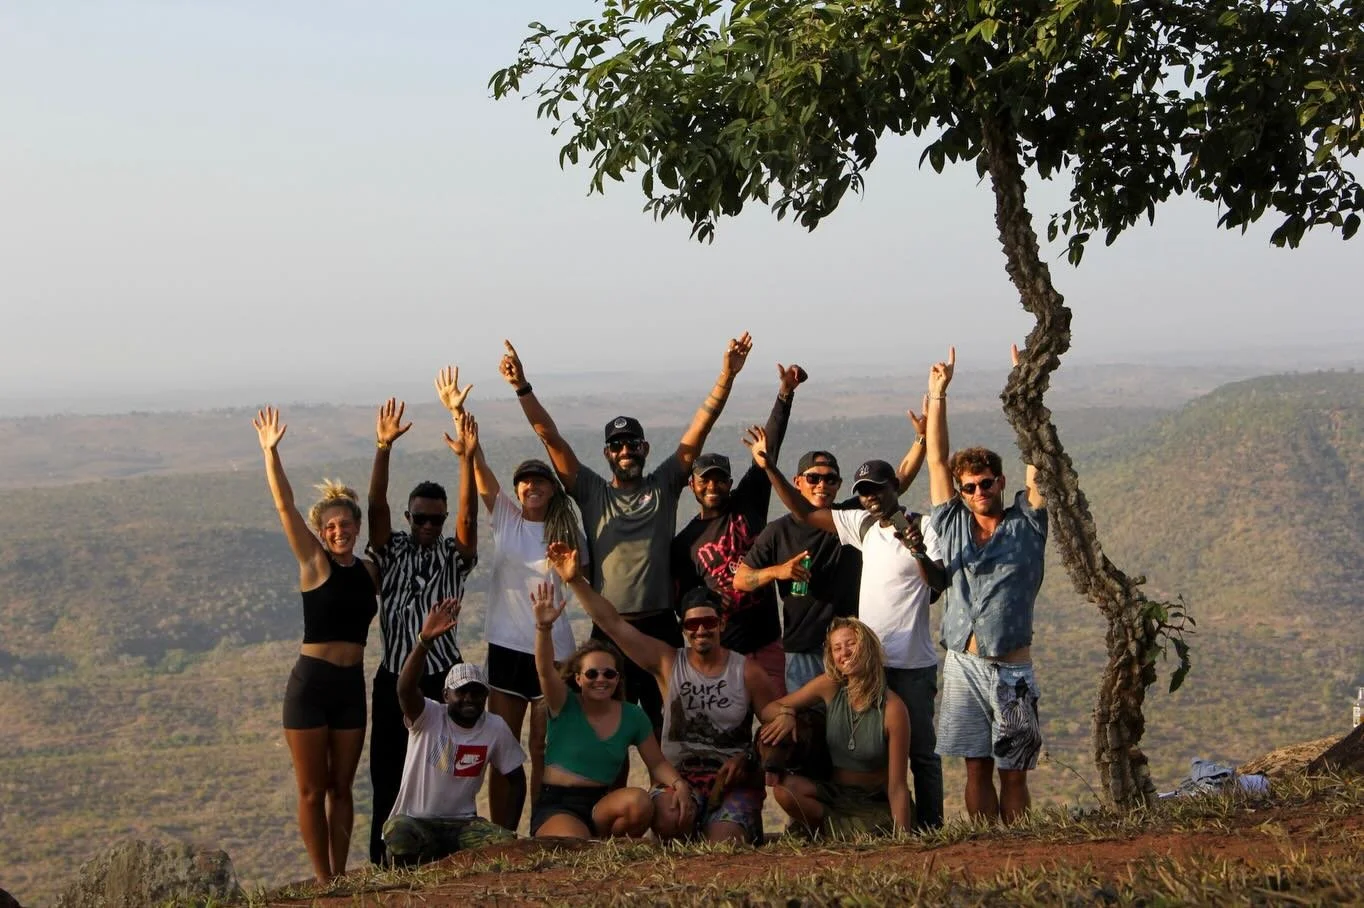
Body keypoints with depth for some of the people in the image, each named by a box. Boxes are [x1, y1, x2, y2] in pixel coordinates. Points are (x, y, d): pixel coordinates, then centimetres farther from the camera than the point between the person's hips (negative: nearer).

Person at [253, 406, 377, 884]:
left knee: (341, 788, 10)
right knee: (312, 789, 3)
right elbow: (284, 504, -14)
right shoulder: (315, 564, -5)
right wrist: (270, 451, -22)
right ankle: (322, 880, 11)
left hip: (351, 686, 4)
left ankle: (339, 878, 17)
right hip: (311, 683, -4)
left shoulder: (369, 571, 7)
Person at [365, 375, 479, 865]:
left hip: (443, 677, -1)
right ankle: (384, 865, 7)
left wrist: (459, 420, -16)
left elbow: (468, 506, -7)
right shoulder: (391, 553, 8)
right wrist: (384, 447, -22)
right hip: (394, 678, 1)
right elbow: (376, 507, -7)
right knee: (388, 774, 1)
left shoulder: (455, 555, 5)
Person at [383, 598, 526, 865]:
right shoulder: (428, 717, -10)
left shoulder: (496, 728, 1)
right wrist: (425, 640, -47)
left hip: (462, 823, 3)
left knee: (506, 843, -25)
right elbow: (406, 689, -31)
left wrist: (507, 830, -2)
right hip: (415, 822, -3)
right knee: (398, 833, -36)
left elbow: (516, 780, 10)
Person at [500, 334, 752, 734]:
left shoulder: (663, 485, 8)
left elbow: (699, 428, 0)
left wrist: (726, 376, -10)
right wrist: (522, 388, -9)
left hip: (660, 626, 0)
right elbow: (550, 437, 1)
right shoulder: (592, 492, 8)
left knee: (669, 725, 5)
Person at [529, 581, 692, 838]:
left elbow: (657, 763, 9)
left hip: (600, 805, 5)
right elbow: (545, 670, -22)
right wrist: (544, 627, -40)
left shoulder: (632, 717, 6)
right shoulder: (564, 706, -3)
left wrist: (678, 784, -13)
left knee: (639, 801, -29)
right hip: (555, 807, -4)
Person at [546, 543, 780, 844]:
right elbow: (613, 624, 1)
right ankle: (698, 827, 2)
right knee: (669, 822, -33)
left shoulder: (747, 672, 3)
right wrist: (575, 580, -7)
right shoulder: (668, 663, 6)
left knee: (723, 844, -27)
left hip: (733, 780, -1)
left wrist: (746, 759, -15)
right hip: (679, 776, 1)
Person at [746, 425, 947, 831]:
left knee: (921, 750, 2)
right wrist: (769, 468, 4)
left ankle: (930, 827, 8)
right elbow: (805, 513, 12)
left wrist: (920, 553, -39)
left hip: (912, 663, -6)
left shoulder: (921, 528, -7)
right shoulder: (863, 525, 10)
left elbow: (940, 583, -20)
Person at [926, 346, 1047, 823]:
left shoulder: (1025, 523, 4)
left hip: (1011, 668, -2)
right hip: (964, 663, 2)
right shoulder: (953, 524, 10)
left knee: (1013, 772, 1)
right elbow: (937, 460, 8)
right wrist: (938, 394, 4)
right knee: (977, 768, 4)